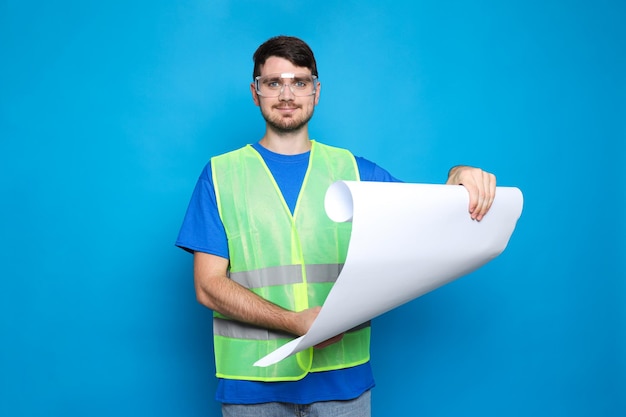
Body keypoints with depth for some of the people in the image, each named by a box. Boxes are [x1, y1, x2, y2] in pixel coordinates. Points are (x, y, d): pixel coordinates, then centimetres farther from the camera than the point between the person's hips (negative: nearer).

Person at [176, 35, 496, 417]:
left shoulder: (354, 171, 7)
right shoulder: (221, 174, 3)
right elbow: (208, 285, -3)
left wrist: (457, 179, -19)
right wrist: (294, 321, -17)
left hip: (343, 375, 1)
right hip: (253, 381, -1)